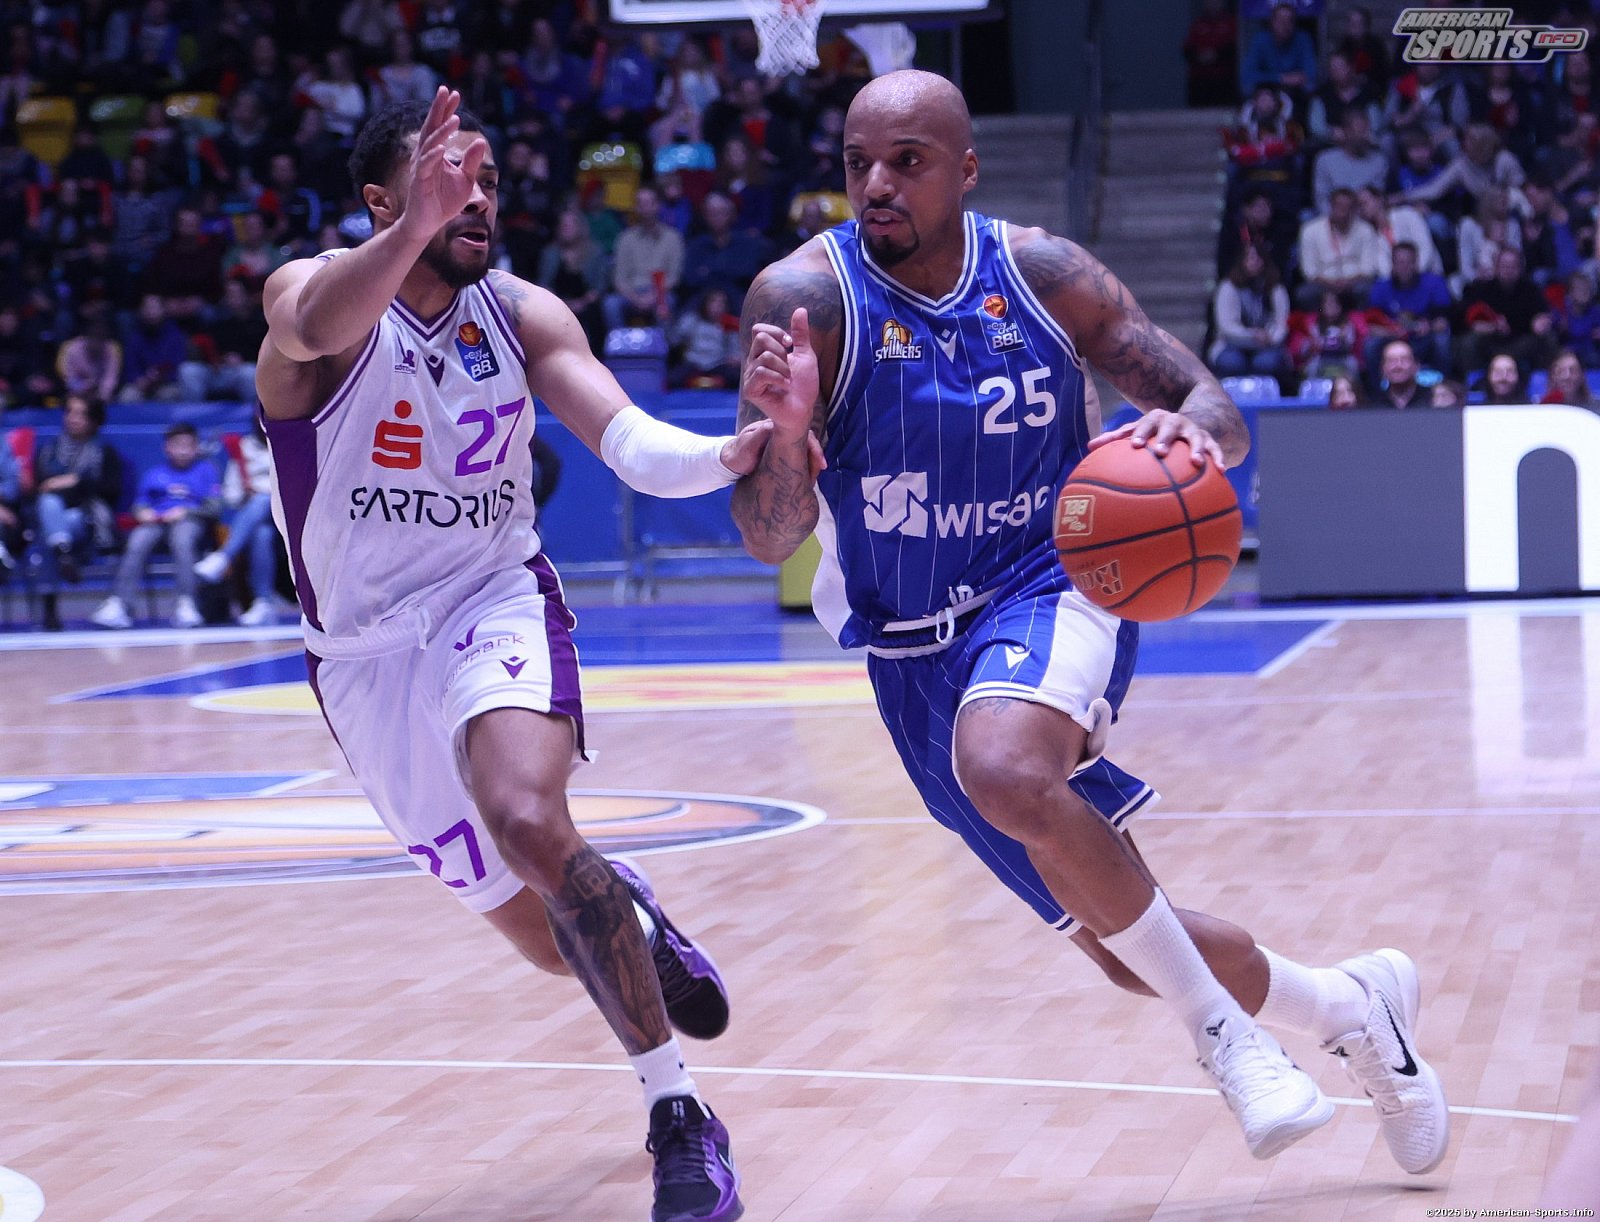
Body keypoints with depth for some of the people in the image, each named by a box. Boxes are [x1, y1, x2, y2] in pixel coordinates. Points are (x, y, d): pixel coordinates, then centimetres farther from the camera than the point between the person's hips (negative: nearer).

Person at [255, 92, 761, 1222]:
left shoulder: (523, 315, -5)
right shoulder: (312, 291, -14)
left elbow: (631, 446, -16)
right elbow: (320, 328, -40)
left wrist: (733, 453, -39)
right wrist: (415, 228, -61)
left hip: (497, 606, 0)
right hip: (368, 651, 0)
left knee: (528, 821, -33)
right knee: (551, 940, 9)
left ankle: (680, 1117, -23)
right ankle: (638, 925, 48)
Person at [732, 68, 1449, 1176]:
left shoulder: (1041, 272, -7)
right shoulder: (806, 296, -12)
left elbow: (1219, 416, -2)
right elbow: (769, 538, -15)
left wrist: (1192, 431, -27)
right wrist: (785, 432, -37)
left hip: (1053, 589, -2)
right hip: (916, 652, 2)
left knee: (1005, 771, -37)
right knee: (1130, 950, 7)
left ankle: (1222, 1028, -18)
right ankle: (1347, 1007, 35)